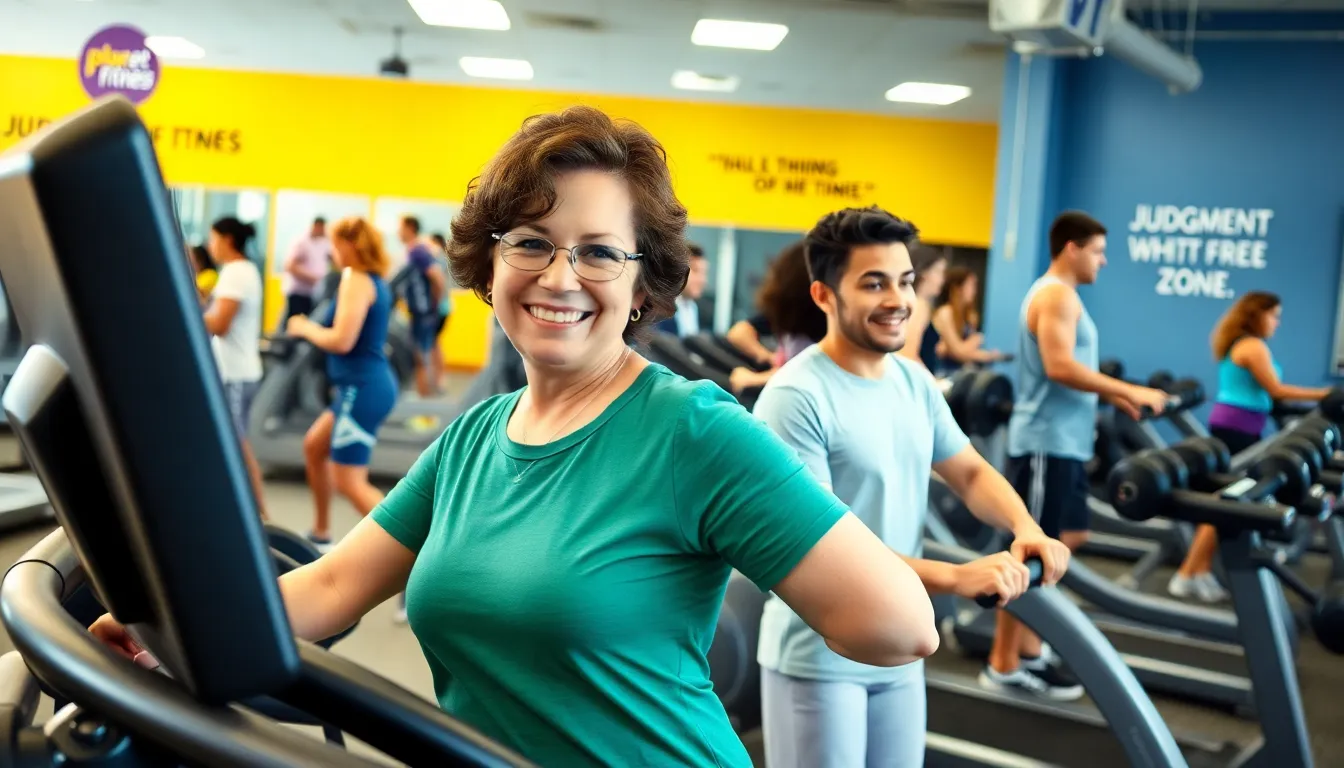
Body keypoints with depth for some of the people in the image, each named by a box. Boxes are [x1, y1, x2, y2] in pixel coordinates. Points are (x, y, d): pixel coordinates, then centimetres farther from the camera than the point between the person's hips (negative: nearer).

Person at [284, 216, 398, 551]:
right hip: (364, 385, 10)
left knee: (350, 482, -6)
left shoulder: (356, 281, -14)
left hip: (362, 388, -10)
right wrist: (313, 328, 13)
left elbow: (342, 341, -22)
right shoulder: (376, 281, 13)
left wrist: (305, 328, -5)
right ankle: (320, 534, 35)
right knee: (314, 446, 25)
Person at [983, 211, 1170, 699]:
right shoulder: (1057, 295, -14)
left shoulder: (1061, 295, 19)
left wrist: (1115, 397, 13)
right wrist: (1129, 391, -21)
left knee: (1068, 540, 16)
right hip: (1045, 443, -11)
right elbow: (1060, 367, -25)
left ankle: (1027, 648, 22)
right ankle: (1004, 665, 4)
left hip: (1063, 442, 11)